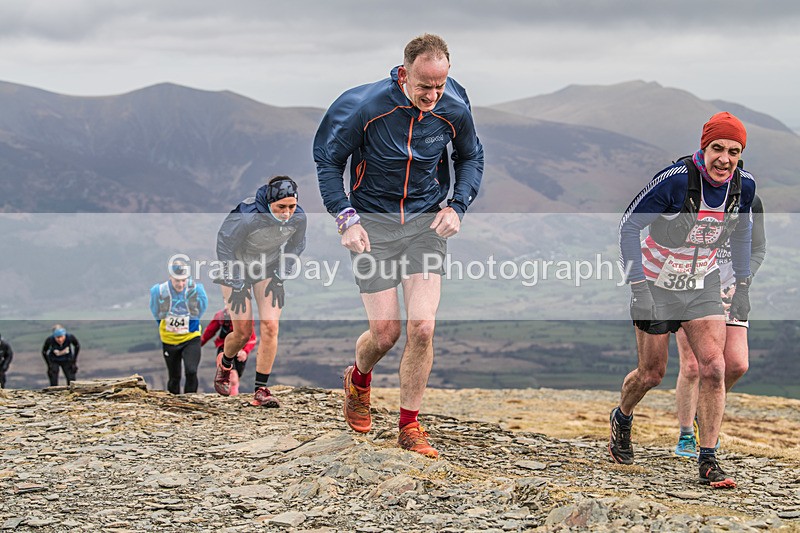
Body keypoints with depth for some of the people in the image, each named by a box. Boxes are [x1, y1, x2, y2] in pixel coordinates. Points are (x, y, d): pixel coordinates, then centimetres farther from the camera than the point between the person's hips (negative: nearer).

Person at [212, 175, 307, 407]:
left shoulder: (299, 218, -20)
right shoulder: (247, 218, -34)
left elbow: (295, 246, 3)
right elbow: (224, 245, -18)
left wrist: (280, 275, -4)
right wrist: (236, 284, -16)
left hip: (268, 268, 3)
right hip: (237, 267, -3)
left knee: (270, 327, -12)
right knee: (243, 332, -4)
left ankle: (261, 390, -5)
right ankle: (225, 365, 31)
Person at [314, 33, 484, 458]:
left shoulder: (454, 109, -10)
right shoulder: (365, 106, -19)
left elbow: (471, 157, 12)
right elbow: (327, 159, -5)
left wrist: (457, 206, -3)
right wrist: (346, 218, -13)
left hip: (425, 219, 2)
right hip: (372, 221, -2)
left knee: (422, 328, -10)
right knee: (385, 333, -4)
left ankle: (409, 427, 5)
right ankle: (358, 379, 33)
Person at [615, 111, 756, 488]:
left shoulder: (743, 185, -10)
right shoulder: (675, 180, -26)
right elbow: (628, 226, -18)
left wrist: (743, 287, 11)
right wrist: (638, 287, -23)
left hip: (702, 285, 3)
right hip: (657, 284, -3)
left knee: (713, 368, -11)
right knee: (651, 374, 8)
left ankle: (708, 461, -5)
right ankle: (621, 419, 41)